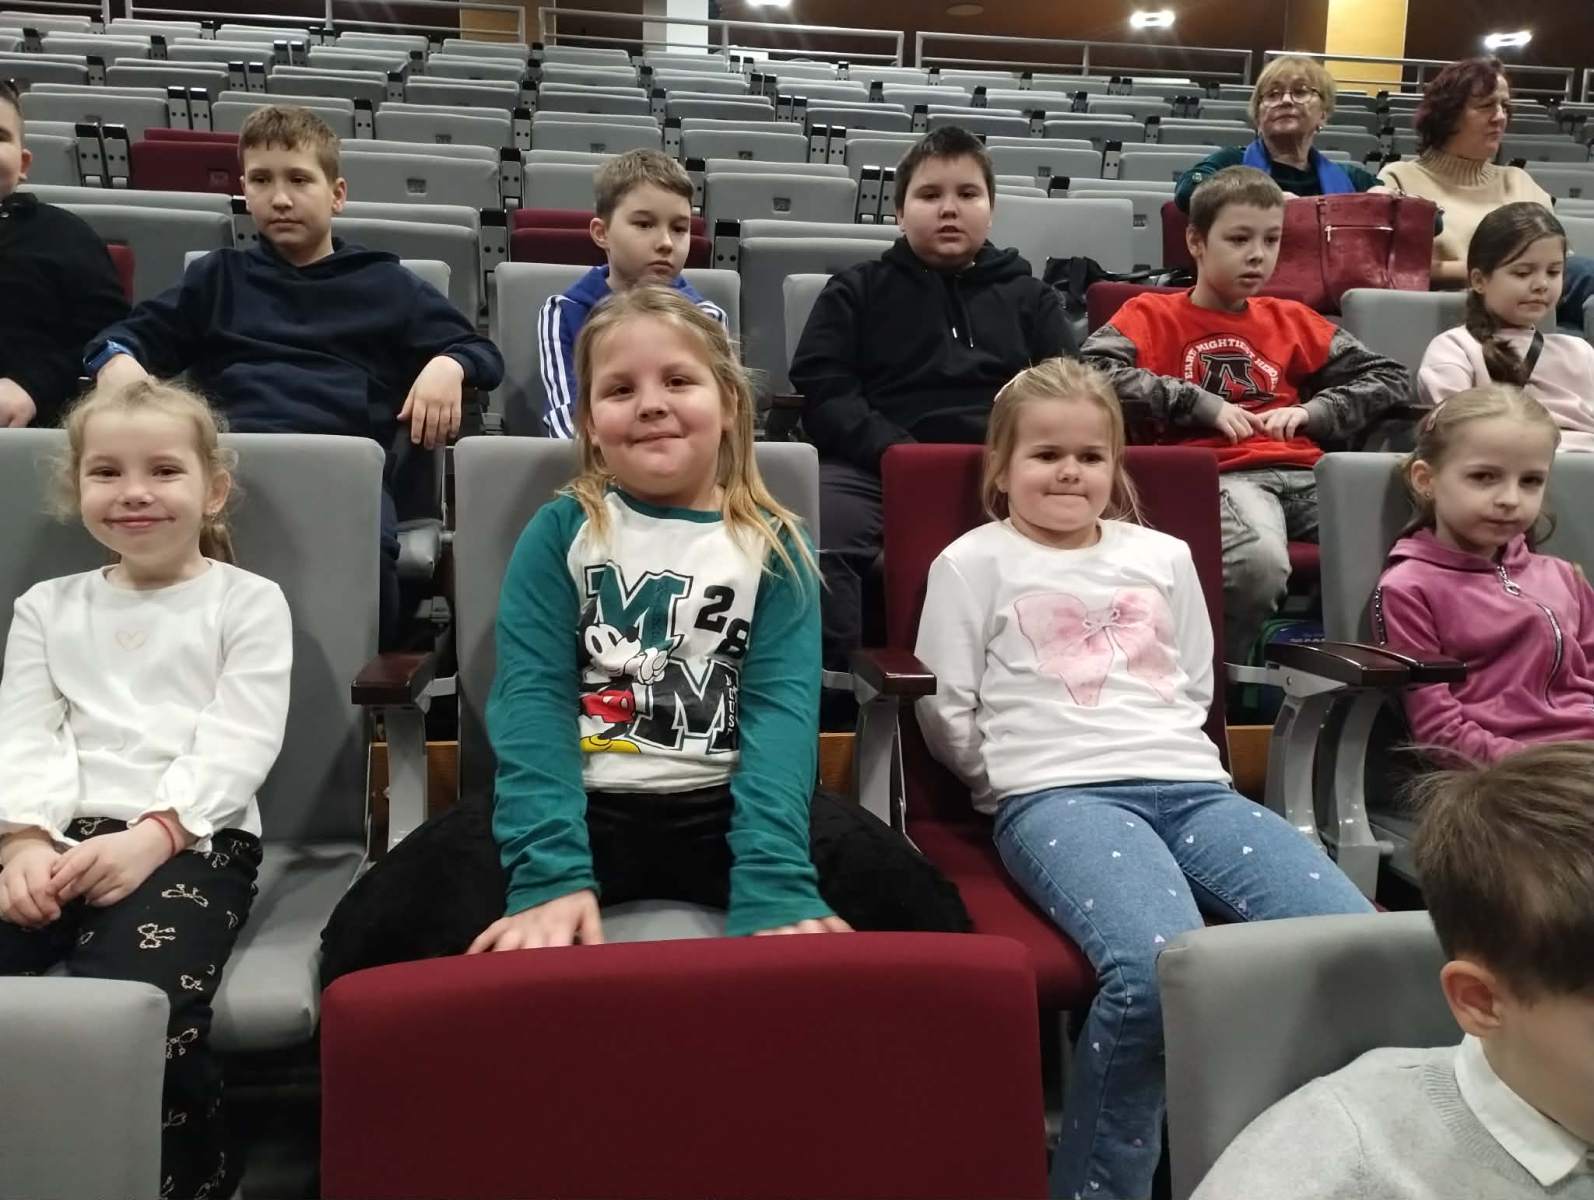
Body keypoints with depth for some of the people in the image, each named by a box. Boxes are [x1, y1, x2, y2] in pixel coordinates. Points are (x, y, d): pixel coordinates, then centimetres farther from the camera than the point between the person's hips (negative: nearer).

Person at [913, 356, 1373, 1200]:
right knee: (1160, 965, -35)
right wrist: (1029, 774, 2)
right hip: (1056, 798, -5)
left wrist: (1169, 765, 14)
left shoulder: (1164, 556, 23)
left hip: (1192, 787, 5)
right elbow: (947, 719, 6)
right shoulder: (973, 563, 10)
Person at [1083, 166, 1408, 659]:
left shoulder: (1291, 321, 28)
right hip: (1221, 474, -4)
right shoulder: (1153, 314, 16)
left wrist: (1311, 411, 7)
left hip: (1303, 472, 4)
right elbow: (1094, 371, -4)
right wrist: (1202, 404, -5)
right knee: (1259, 562, -38)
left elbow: (1390, 377, 26)